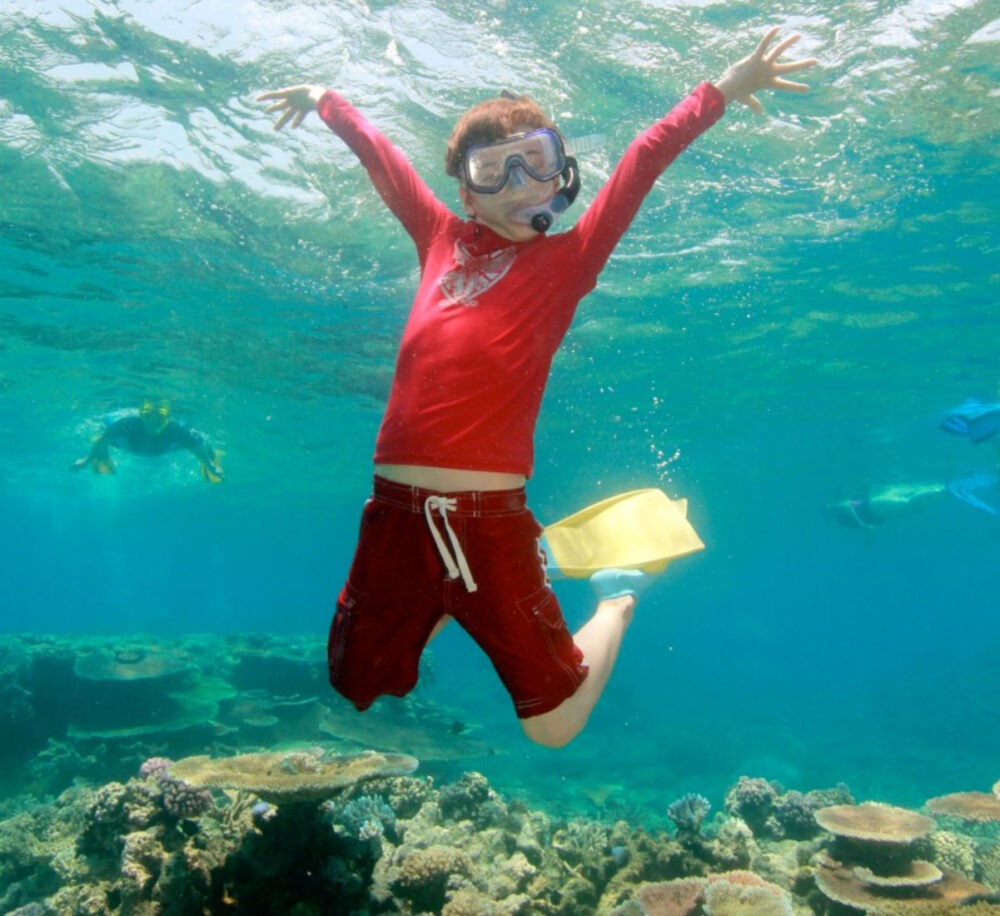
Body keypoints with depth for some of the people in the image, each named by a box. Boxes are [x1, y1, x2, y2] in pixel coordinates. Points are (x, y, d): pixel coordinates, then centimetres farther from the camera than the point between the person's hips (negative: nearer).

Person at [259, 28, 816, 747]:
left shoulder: (566, 260, 4)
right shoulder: (442, 241, 10)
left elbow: (641, 167, -3)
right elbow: (380, 154, 23)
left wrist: (719, 94, -12)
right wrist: (327, 102, 36)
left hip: (491, 519, -3)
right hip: (394, 512, 4)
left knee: (554, 727, 5)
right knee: (359, 689, 18)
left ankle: (616, 599, 32)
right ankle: (449, 610, 43)